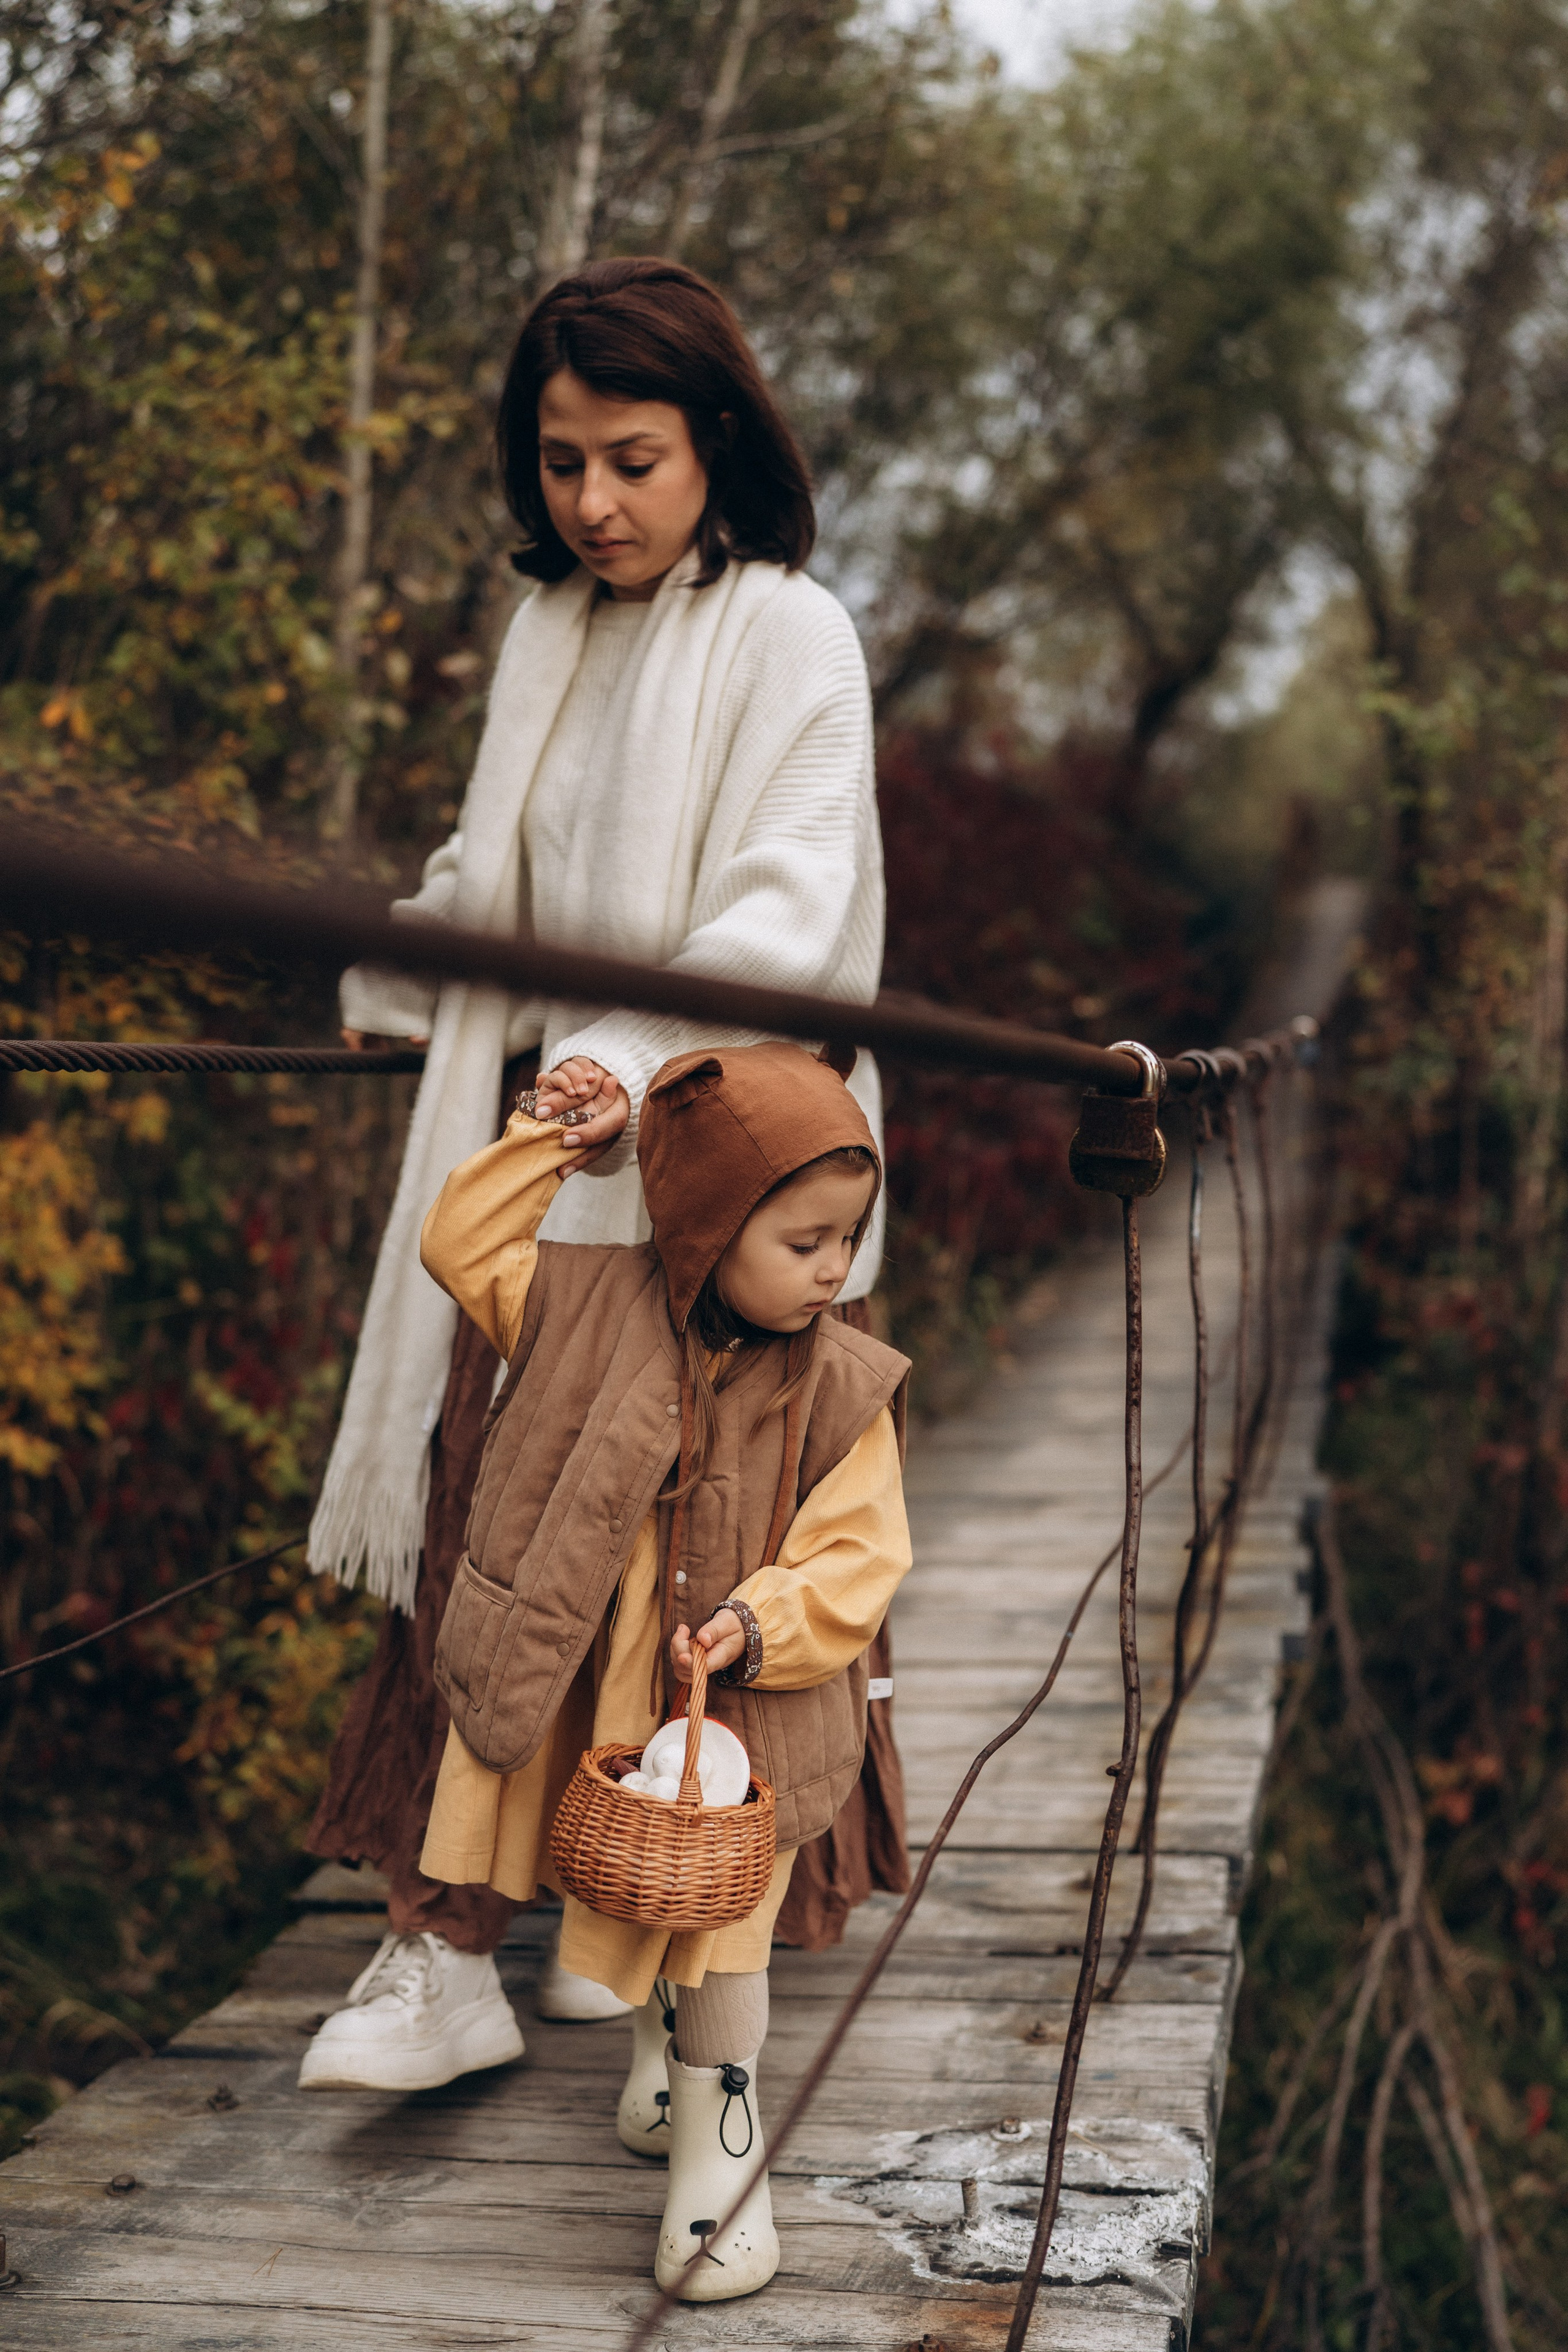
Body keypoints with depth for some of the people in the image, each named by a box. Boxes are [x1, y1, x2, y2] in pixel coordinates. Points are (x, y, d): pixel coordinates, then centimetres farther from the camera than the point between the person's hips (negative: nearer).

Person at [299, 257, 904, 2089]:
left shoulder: (788, 638, -7)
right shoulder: (547, 636, 13)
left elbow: (783, 911, -20)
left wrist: (639, 1062, -34)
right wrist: (388, 980, 36)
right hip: (542, 1144, 6)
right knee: (482, 1515, -1)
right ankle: (444, 1929, 3)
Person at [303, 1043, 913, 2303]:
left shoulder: (844, 1386, -12)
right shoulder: (597, 1306, -8)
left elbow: (857, 1557, -11)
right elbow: (465, 1245, 1)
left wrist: (761, 1623, -26)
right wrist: (548, 1145, -5)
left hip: (745, 1715, -2)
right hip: (594, 1700, 2)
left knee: (718, 1936, 4)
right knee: (623, 1911, 20)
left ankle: (718, 2146, 21)